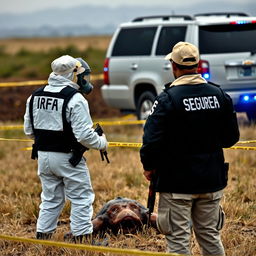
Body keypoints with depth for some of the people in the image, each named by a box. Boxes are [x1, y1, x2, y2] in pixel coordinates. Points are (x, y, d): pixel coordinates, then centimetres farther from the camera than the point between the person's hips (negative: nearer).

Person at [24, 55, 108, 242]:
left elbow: (29, 130, 10)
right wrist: (102, 143, -3)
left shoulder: (35, 96, 5)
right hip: (68, 157, -6)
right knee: (81, 199, 6)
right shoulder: (75, 99, -16)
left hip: (43, 155, 6)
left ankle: (42, 238, 20)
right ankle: (82, 238, 6)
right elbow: (84, 135, -20)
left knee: (51, 199, 18)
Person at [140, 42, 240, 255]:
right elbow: (231, 137, 7)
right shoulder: (219, 95, 1)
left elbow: (152, 139, -20)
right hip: (212, 181, 5)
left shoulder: (167, 99, -15)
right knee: (211, 237, 16)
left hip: (177, 182, -5)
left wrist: (149, 166, -3)